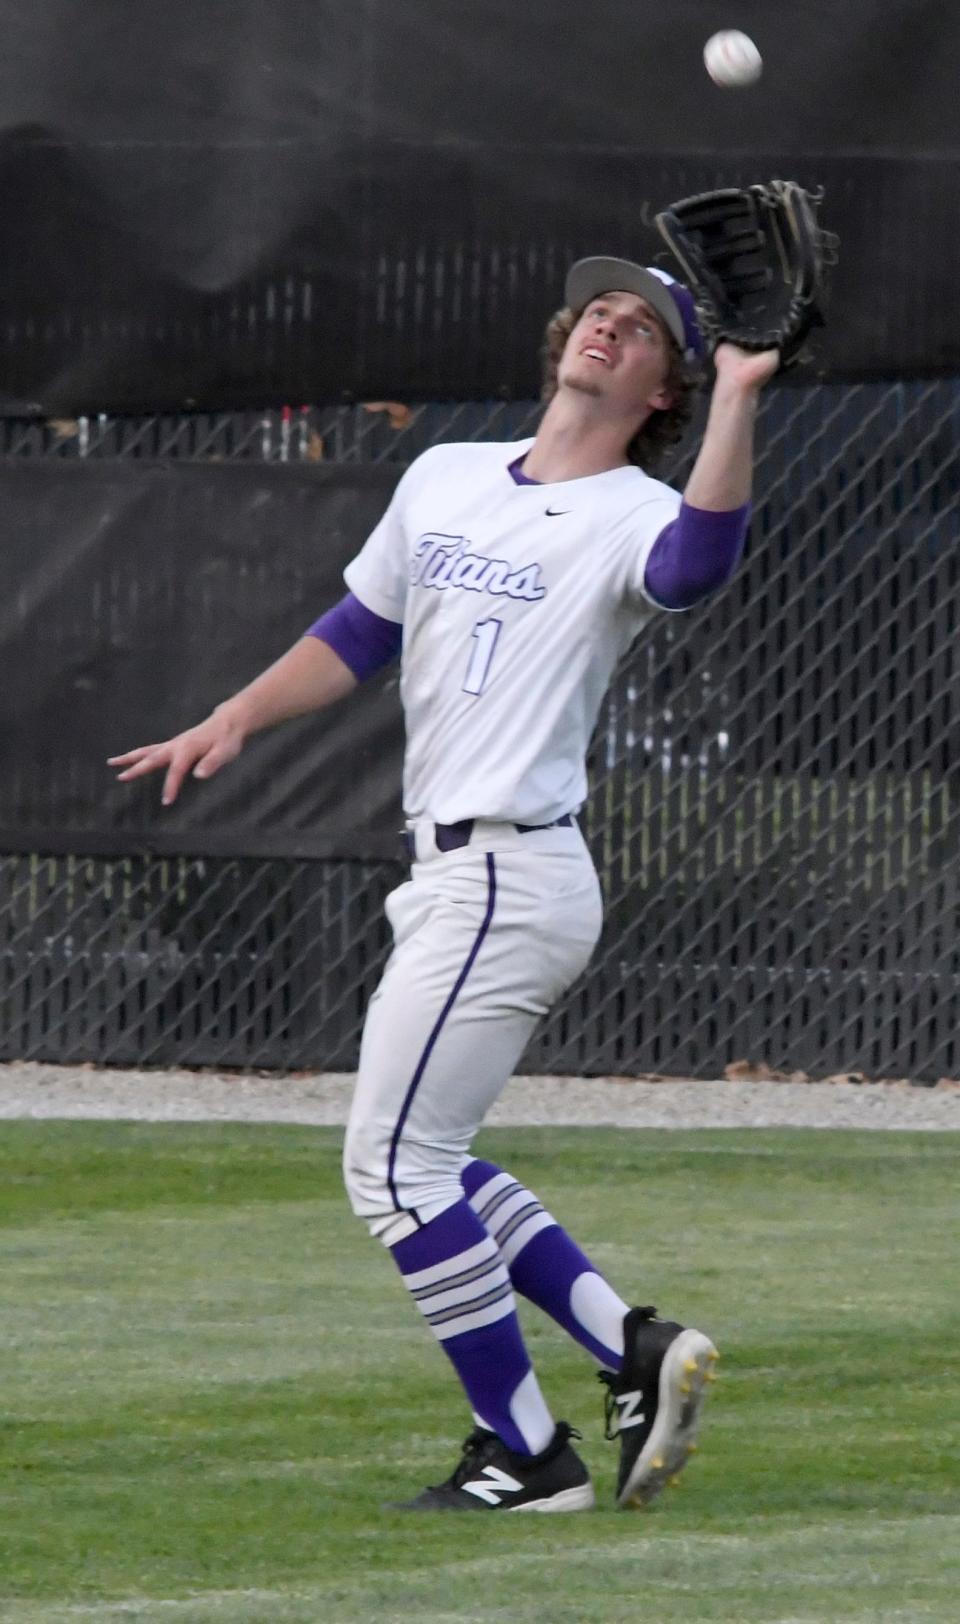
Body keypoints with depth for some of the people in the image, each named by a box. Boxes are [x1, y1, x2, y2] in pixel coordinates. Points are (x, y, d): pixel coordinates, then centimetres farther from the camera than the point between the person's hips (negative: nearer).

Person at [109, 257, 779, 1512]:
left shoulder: (630, 518, -10)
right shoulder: (446, 479, 14)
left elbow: (699, 560, -34)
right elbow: (359, 634, 23)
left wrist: (737, 400, -40)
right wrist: (233, 722, 13)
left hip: (512, 878, -9)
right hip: (453, 877, 9)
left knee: (396, 1159, -8)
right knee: (421, 1162, 14)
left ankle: (528, 1454, -2)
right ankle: (631, 1346, 13)